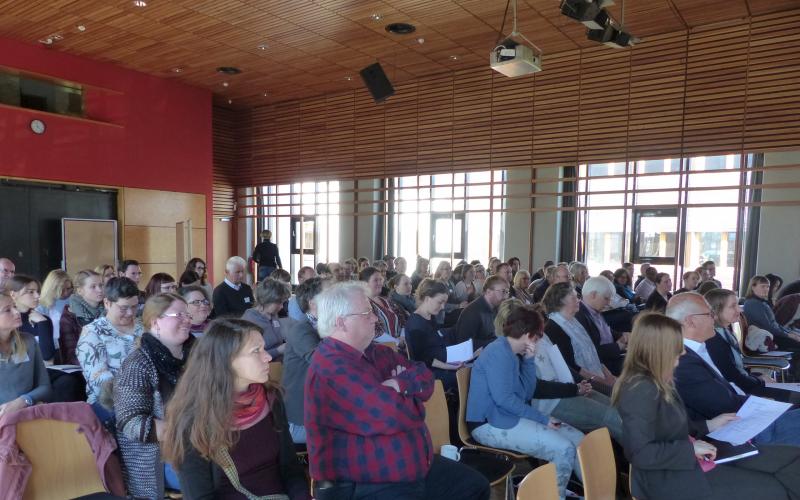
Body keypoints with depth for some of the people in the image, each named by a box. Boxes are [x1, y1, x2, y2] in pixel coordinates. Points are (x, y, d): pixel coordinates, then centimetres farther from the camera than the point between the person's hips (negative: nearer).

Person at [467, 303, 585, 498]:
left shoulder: (512, 354, 14)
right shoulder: (498, 352, -16)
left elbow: (527, 394, 10)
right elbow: (503, 399, -23)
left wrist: (529, 360, 1)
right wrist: (542, 419, -17)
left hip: (509, 416, 10)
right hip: (491, 423, -10)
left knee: (578, 438, 5)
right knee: (564, 449, -18)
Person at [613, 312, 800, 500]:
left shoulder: (656, 381, 8)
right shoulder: (641, 390, -23)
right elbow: (640, 453, -27)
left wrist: (708, 426, 12)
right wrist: (691, 448, -19)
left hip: (683, 458, 10)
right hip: (667, 476, -10)